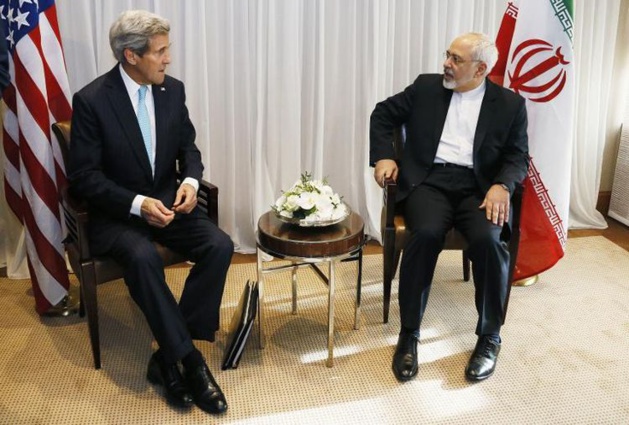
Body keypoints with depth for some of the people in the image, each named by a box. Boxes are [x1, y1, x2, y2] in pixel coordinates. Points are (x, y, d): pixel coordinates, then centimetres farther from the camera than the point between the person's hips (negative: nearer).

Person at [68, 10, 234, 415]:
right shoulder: (91, 100, -13)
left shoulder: (173, 89, 1)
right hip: (116, 212, -4)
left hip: (167, 201, 5)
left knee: (220, 246, -20)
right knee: (144, 258, -35)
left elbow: (188, 145, 11)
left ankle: (169, 358, -12)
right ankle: (191, 360, -20)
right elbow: (84, 176, -12)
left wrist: (190, 180, -11)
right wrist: (137, 204, -25)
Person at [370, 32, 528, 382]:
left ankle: (490, 337, -9)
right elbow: (383, 114, 17)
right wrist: (383, 156, 1)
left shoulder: (510, 104, 8)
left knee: (488, 240, -31)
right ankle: (409, 334, -17)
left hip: (477, 186, 0)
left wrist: (502, 185, -17)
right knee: (425, 234, -32)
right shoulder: (426, 87, 11)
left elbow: (518, 156, 5)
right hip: (430, 180, 0)